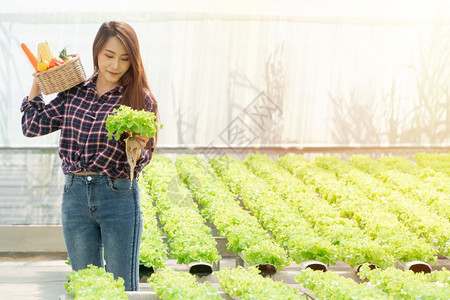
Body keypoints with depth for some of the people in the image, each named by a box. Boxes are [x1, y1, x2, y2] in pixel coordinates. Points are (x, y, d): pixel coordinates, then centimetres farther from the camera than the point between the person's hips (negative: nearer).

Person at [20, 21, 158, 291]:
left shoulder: (140, 99, -2)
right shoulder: (74, 93, 7)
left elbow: (142, 161, 0)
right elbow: (32, 125, 12)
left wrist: (137, 148, -23)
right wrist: (38, 78, 12)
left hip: (119, 196, -3)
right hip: (75, 195, 3)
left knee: (124, 288, 2)